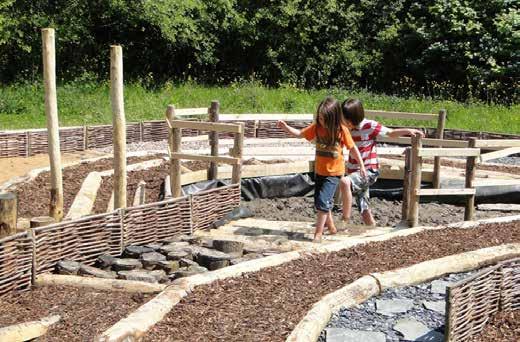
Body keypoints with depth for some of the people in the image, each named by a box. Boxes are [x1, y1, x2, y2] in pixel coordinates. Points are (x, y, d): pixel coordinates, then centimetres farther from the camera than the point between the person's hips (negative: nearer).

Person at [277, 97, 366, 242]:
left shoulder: (341, 130, -15)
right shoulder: (317, 127, -4)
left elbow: (352, 148, -6)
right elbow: (300, 134, 2)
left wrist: (361, 165, -2)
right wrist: (286, 127, -14)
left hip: (334, 172, -6)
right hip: (319, 170, 6)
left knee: (323, 201, -15)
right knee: (319, 201, 16)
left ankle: (318, 233, -7)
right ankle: (331, 227, 36)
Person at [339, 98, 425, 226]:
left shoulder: (370, 126, -12)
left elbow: (391, 133, -1)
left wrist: (408, 131, -15)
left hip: (369, 171, -6)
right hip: (355, 172, 6)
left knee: (344, 182, -33)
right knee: (364, 211, 7)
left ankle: (345, 220, -27)